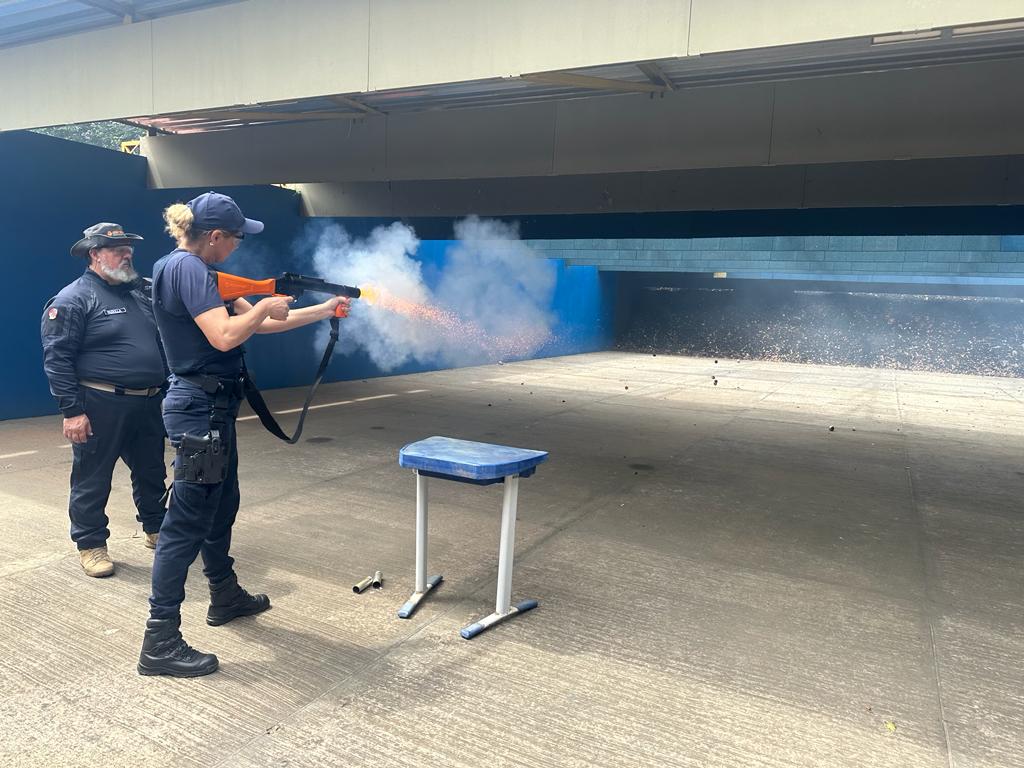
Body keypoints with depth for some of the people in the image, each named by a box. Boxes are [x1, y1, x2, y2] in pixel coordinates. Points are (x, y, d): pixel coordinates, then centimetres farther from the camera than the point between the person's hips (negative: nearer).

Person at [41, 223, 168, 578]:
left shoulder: (140, 292, 14)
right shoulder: (73, 299, -8)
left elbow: (161, 343, 21)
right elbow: (56, 358, -12)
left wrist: (163, 391, 14)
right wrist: (72, 411, -17)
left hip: (147, 405, 7)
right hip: (100, 405, -7)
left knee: (152, 472, 17)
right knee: (92, 480, 5)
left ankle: (156, 529, 34)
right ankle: (91, 545, 20)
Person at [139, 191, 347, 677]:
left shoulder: (199, 271, 15)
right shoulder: (186, 268, -16)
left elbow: (260, 323, 19)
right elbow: (225, 335, -27)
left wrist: (323, 310, 20)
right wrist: (265, 306, -9)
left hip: (211, 405, 11)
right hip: (200, 406, -11)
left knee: (222, 506, 21)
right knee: (188, 520, -6)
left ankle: (226, 597, 39)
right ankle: (160, 643, 3)